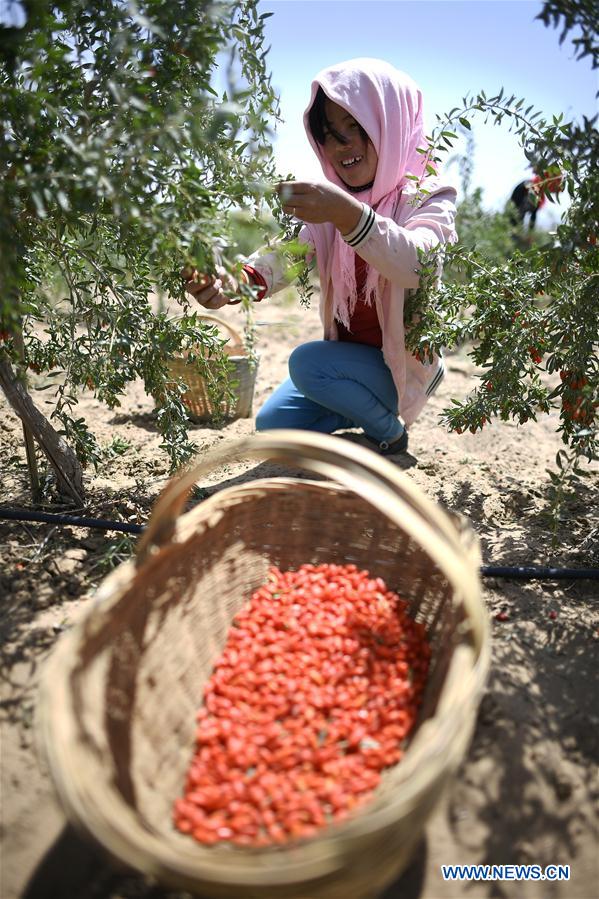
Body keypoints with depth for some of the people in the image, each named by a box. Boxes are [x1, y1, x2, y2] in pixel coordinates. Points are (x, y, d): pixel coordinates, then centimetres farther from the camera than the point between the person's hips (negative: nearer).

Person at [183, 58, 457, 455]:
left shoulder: (429, 197, -14)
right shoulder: (333, 201, 2)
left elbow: (416, 265, -36)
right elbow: (289, 255, -16)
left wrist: (349, 215, -52)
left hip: (404, 366, -5)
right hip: (346, 357, 6)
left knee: (307, 361, -27)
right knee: (273, 425, -4)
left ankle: (391, 431, -2)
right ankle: (361, 411, 21)